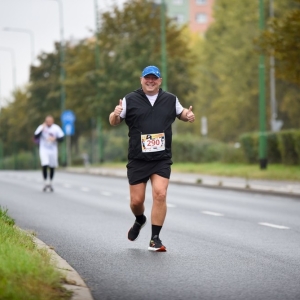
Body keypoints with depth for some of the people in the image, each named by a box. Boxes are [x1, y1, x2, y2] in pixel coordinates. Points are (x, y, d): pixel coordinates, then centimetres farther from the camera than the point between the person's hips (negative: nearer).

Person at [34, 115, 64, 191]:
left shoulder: (56, 128, -2)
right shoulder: (41, 127, -6)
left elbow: (61, 138, -2)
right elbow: (36, 137, -15)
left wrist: (55, 138, -22)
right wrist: (42, 129, -23)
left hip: (53, 150, 2)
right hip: (44, 150, -2)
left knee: (52, 167, 8)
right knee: (44, 165, -17)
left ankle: (50, 183, 24)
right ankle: (45, 183, -6)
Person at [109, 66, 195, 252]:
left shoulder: (170, 100, 7)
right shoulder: (130, 100, 3)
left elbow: (181, 112, 25)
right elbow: (114, 122, 8)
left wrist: (188, 116, 1)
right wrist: (115, 115, -16)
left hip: (162, 159, 0)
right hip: (138, 160, 0)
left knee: (160, 194, -16)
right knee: (136, 200, 2)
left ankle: (155, 239, -6)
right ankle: (140, 220, 39)